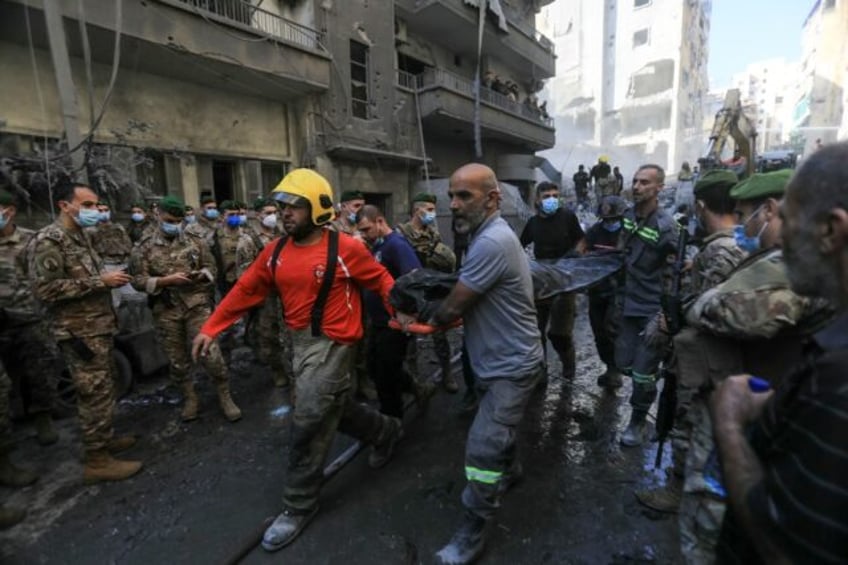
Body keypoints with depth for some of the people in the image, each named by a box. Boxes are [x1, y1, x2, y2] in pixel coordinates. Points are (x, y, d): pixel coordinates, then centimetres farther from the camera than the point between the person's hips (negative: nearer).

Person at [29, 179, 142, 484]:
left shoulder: (80, 236, 14)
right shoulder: (49, 240, -15)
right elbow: (45, 289, -23)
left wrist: (109, 278, 8)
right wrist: (100, 281, -21)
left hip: (98, 327, 9)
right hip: (80, 332, -9)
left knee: (101, 390, 18)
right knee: (96, 393, -3)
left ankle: (105, 438, 33)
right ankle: (97, 460, 9)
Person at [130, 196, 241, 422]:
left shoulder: (196, 242, 6)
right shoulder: (144, 247, 4)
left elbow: (210, 268, 8)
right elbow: (138, 281, -1)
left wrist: (201, 274, -14)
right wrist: (166, 280, -16)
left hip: (197, 305, -1)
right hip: (166, 311, 1)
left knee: (210, 353, -6)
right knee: (177, 359, 13)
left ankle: (224, 396, 11)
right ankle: (190, 398, 32)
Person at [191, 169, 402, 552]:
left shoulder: (345, 248, -14)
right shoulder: (275, 252, 3)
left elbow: (382, 280, -6)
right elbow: (245, 291, 7)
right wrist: (210, 328, 6)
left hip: (330, 344, -7)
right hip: (299, 341, 7)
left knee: (308, 424, -1)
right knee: (336, 410, 21)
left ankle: (299, 505, 22)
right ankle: (387, 431, 49)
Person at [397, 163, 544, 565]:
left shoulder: (492, 242, -29)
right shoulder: (488, 235, 5)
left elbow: (454, 306, -24)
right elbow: (465, 299, 7)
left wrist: (428, 320, -3)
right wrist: (425, 314, -5)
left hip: (512, 366, -10)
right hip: (496, 360, 10)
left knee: (482, 449, -4)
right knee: (497, 432, 28)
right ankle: (510, 469, 54)